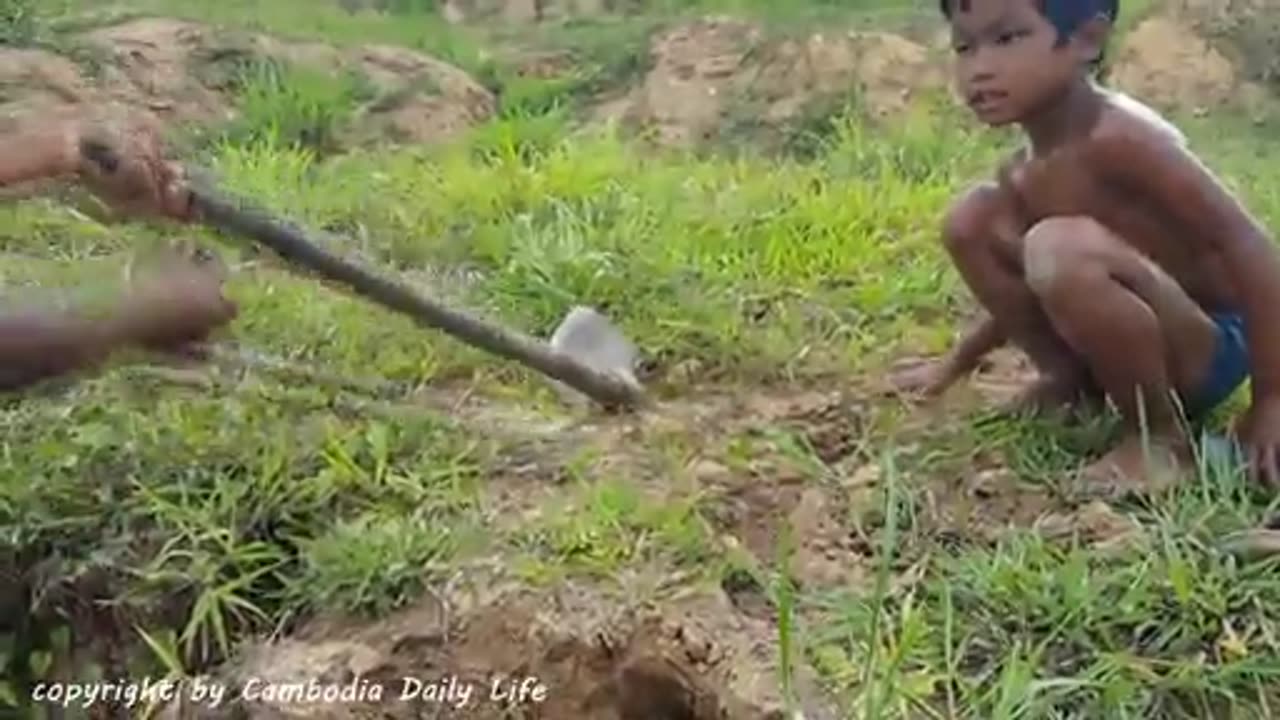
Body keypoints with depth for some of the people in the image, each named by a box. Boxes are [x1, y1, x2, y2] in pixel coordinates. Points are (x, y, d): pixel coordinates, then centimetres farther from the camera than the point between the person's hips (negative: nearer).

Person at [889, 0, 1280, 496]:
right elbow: (1028, 289, 18)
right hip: (1132, 337, 7)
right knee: (972, 218, -4)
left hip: (1209, 349, -7)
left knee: (1060, 249, -36)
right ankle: (1072, 381, 7)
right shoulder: (1021, 176, 1)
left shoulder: (1118, 137, -24)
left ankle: (1161, 438, -15)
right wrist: (953, 367, 18)